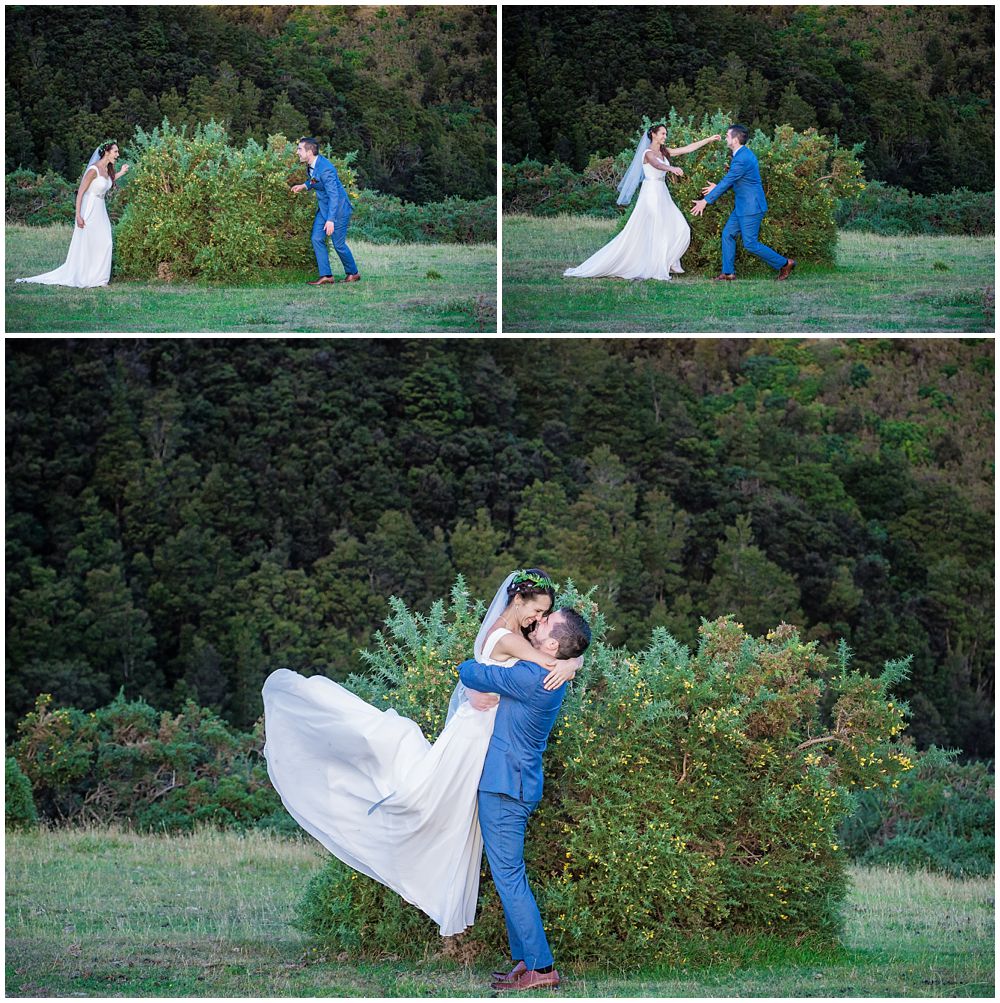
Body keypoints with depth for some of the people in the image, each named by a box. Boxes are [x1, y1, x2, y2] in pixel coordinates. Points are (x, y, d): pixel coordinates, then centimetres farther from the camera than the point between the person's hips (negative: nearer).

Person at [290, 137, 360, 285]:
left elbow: (334, 195, -30)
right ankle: (326, 276, 0)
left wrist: (330, 220, -34)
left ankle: (353, 273, 21)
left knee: (339, 244, 0)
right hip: (323, 207, 9)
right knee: (317, 239, -1)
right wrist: (305, 186, 5)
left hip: (338, 208, -9)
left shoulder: (325, 169, -29)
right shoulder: (312, 165, 0)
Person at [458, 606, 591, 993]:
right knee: (511, 876, 15)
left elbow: (469, 673, -14)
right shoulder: (550, 675, 8)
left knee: (508, 877, -6)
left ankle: (540, 967, -5)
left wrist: (470, 663, 7)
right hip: (509, 783, 10)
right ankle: (524, 960, 19)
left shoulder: (529, 678, -24)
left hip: (505, 786, -10)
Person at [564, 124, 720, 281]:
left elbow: (687, 149, 13)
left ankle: (668, 262, 14)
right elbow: (657, 165, -33)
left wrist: (709, 140, 10)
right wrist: (672, 168, -53)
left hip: (662, 194, 9)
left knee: (681, 229, 4)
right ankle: (658, 270, -5)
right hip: (651, 193, -9)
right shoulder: (648, 153, -11)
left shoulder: (663, 152, 13)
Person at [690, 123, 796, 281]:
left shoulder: (742, 159, -23)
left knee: (750, 244, -4)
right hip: (742, 206, 10)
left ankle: (784, 263, 7)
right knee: (728, 234, 10)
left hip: (751, 208, -10)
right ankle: (728, 272, 15)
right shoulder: (743, 153, 9)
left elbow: (726, 182, -21)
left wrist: (705, 201, -16)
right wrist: (717, 188, 20)